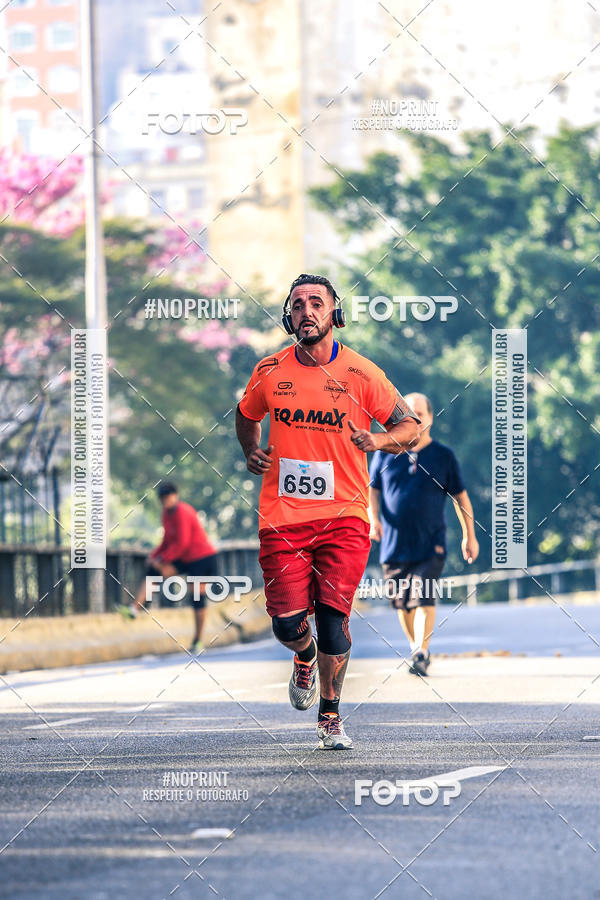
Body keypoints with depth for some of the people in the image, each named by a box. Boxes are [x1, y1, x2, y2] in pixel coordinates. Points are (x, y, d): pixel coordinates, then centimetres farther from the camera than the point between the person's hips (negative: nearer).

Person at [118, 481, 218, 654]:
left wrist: (162, 559, -19)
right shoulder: (167, 513, 6)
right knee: (153, 571, -7)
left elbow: (181, 543, -24)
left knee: (198, 598, -5)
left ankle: (198, 641, 3)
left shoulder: (181, 512, -21)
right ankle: (134, 609, -17)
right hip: (185, 559, 9)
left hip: (202, 559, -9)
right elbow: (168, 540, 16)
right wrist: (154, 555, 3)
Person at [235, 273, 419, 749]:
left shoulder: (360, 373, -3)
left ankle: (330, 717, 13)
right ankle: (306, 657, 34)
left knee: (333, 618, -8)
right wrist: (251, 452, 5)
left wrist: (379, 440, -19)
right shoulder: (270, 371, 4)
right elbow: (247, 415, 24)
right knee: (288, 624, -5)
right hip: (282, 515, 2)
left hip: (343, 515, -2)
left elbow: (410, 424, 1)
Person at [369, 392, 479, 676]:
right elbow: (372, 490, 11)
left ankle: (422, 655, -15)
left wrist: (469, 535, 10)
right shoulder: (385, 453, 6)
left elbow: (461, 496, 10)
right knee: (402, 602, 8)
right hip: (394, 543, 2)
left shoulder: (443, 456, 4)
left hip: (431, 544, -2)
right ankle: (415, 647, 28)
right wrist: (373, 518, -8)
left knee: (424, 598, -15)